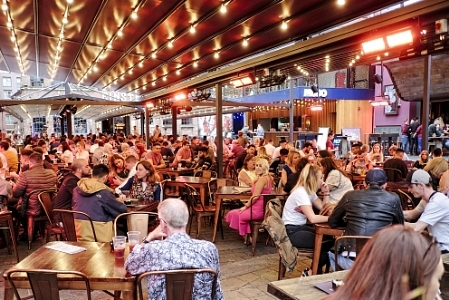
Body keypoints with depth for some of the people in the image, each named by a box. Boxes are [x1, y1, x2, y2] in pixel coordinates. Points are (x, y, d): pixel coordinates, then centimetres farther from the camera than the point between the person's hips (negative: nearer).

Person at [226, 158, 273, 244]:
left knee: (234, 214, 12)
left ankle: (246, 238, 25)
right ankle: (247, 236, 25)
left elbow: (255, 196, -22)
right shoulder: (268, 177, 11)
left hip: (258, 210, -10)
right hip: (262, 208, 10)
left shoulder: (262, 179, -19)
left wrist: (246, 206, -8)